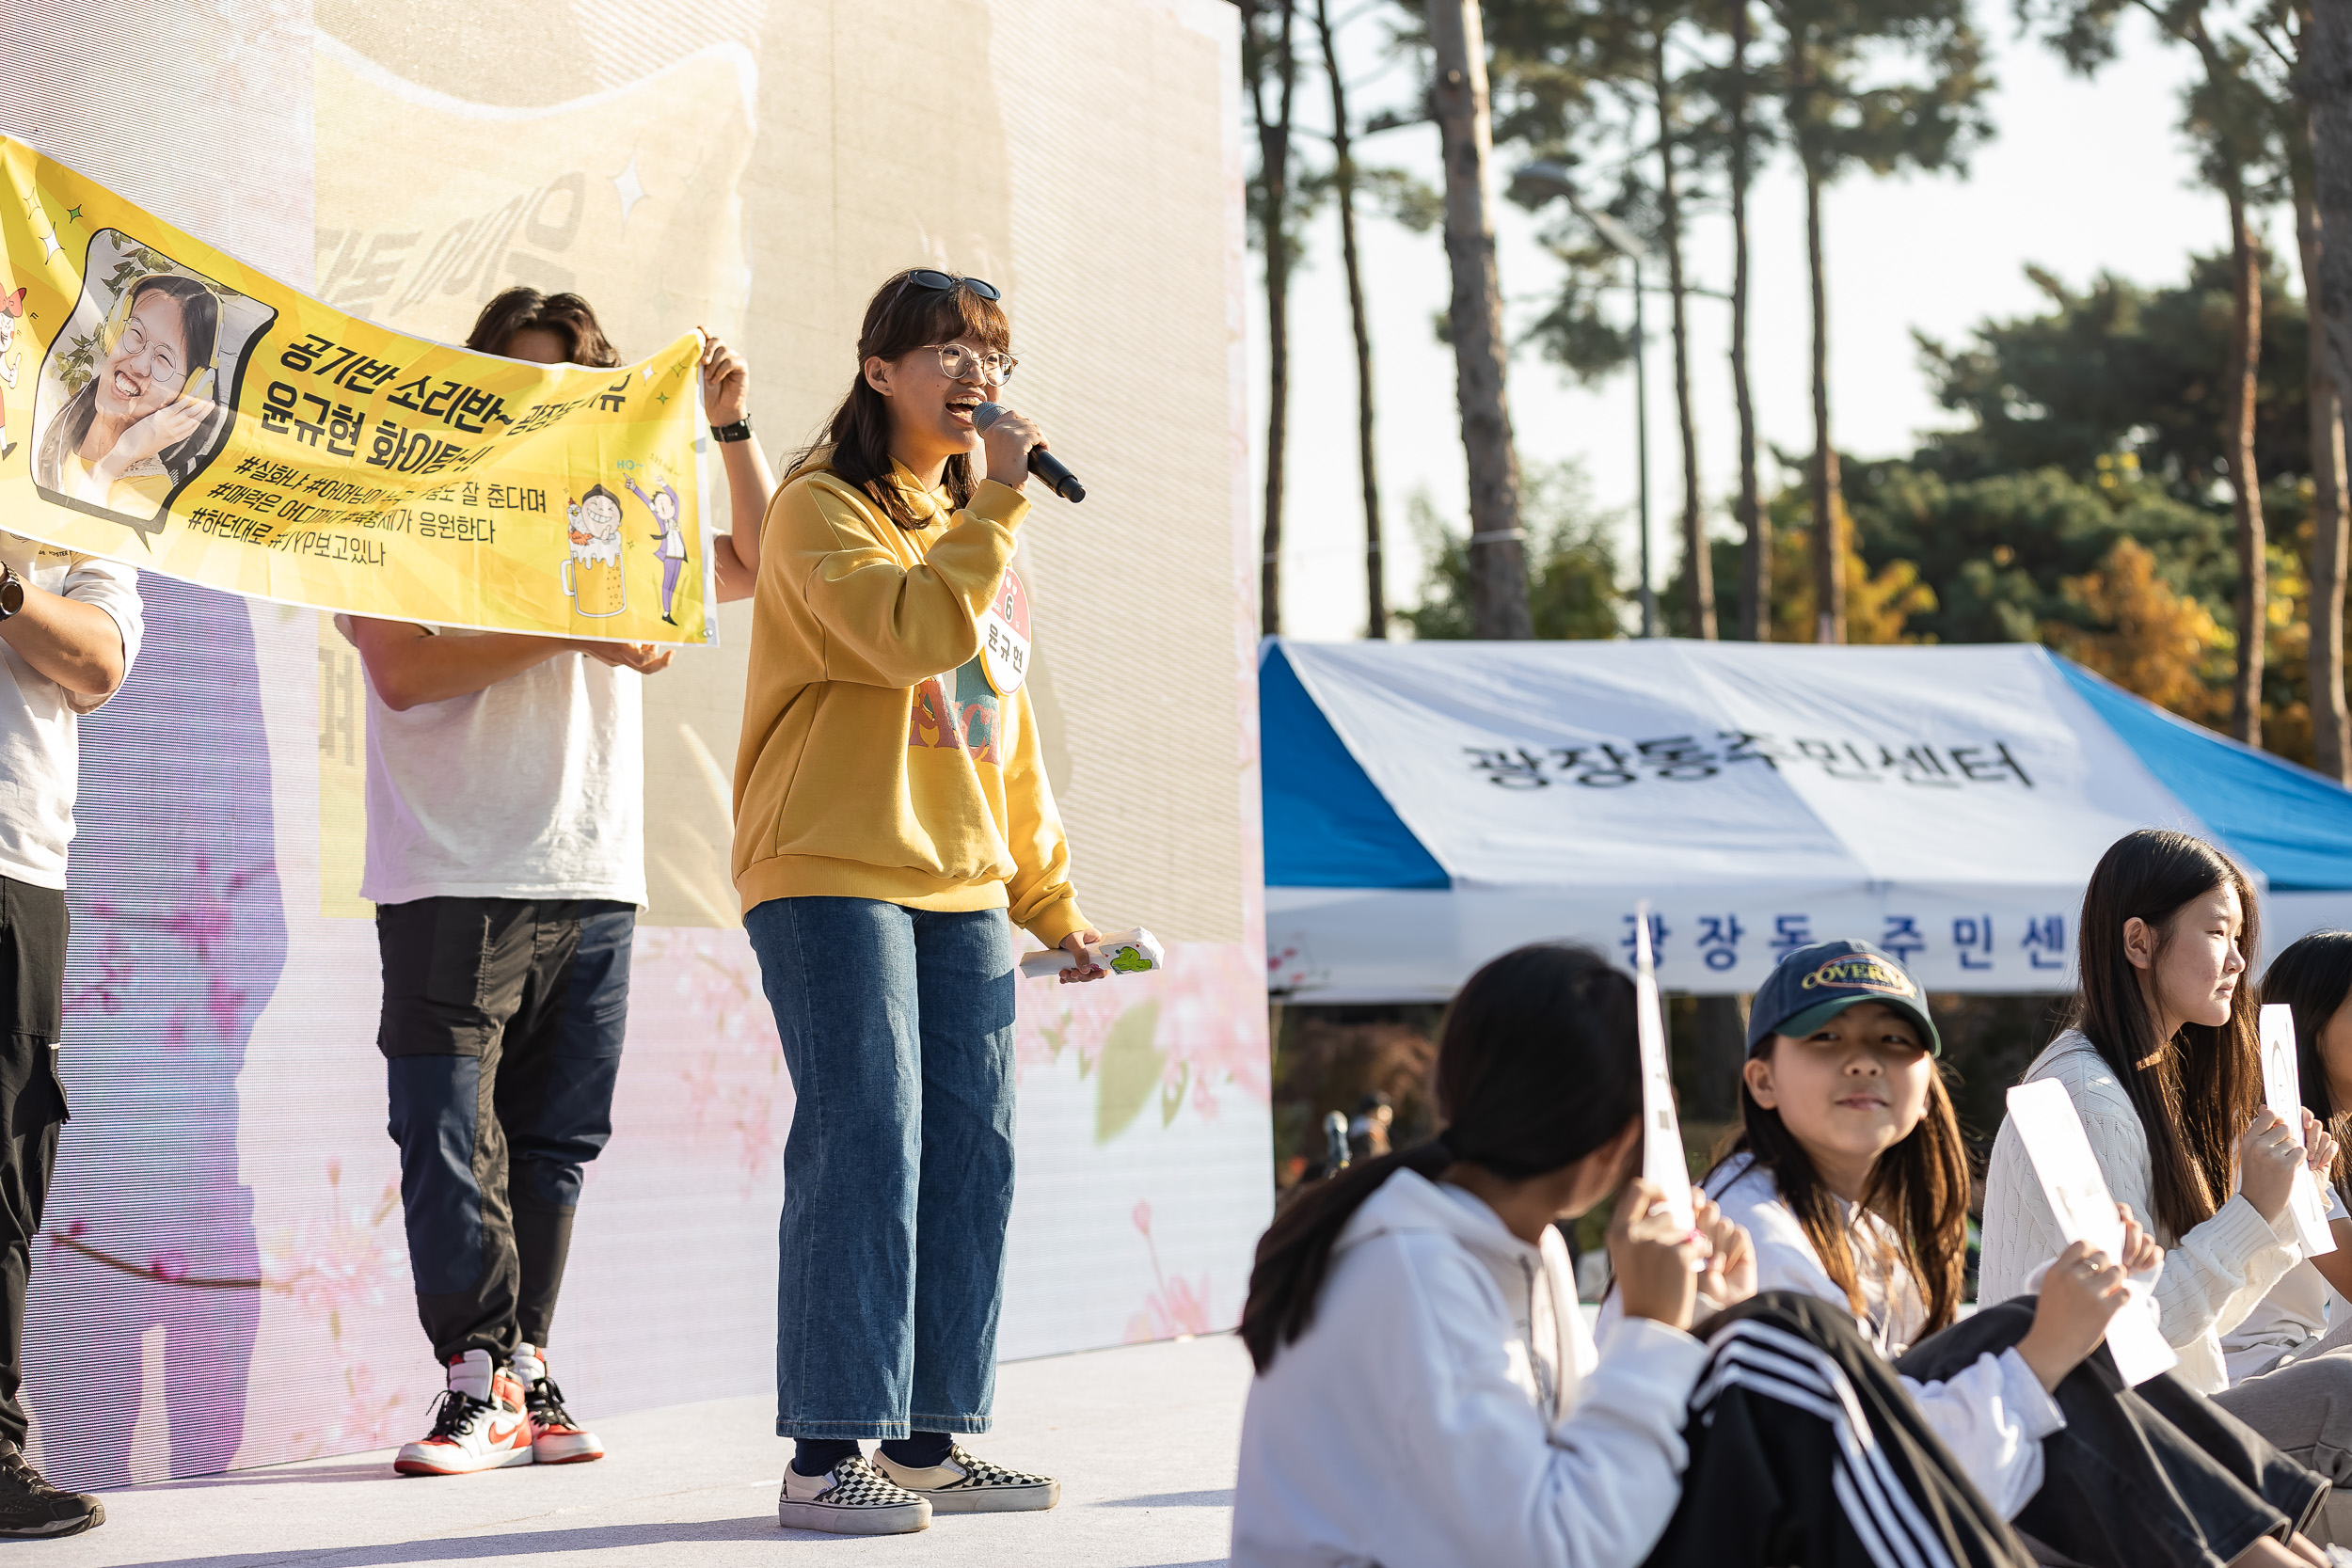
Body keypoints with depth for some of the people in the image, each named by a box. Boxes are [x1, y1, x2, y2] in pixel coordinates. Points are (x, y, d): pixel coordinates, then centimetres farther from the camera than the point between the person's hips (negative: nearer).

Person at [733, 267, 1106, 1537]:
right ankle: (827, 1452, -10)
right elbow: (915, 636, -22)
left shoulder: (968, 530, 21)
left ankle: (928, 1440, 10)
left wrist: (1049, 899, 20)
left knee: (970, 1157, 3)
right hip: (831, 880, -7)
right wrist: (997, 500, -15)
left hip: (961, 891, 8)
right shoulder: (822, 510, -3)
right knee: (864, 1146, -13)